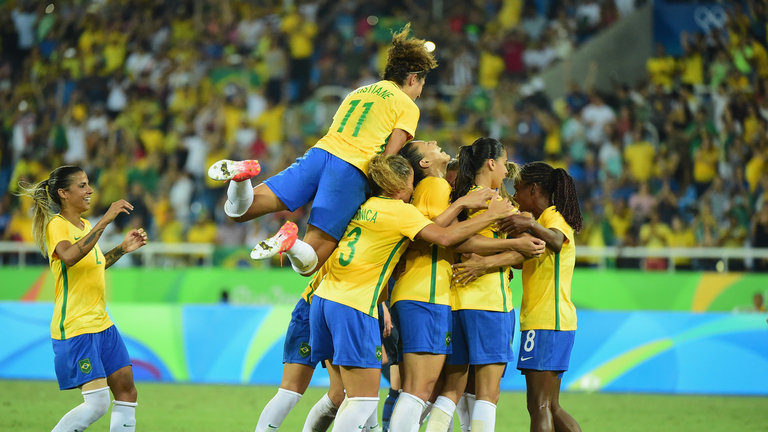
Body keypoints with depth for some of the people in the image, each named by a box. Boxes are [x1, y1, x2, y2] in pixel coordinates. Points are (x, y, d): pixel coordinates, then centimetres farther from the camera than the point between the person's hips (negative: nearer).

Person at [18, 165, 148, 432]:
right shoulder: (56, 225, -12)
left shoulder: (85, 225, 14)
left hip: (102, 324, 9)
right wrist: (105, 221, -36)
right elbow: (70, 257, -35)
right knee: (98, 403, -16)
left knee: (127, 394, 6)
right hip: (75, 327, -9)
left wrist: (122, 249, 20)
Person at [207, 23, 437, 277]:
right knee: (308, 263, -7)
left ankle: (243, 175, -32)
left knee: (238, 212, 1)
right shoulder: (408, 107, 10)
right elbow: (389, 157, -2)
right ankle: (291, 242, -43)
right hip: (352, 171, -5)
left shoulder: (356, 93, 31)